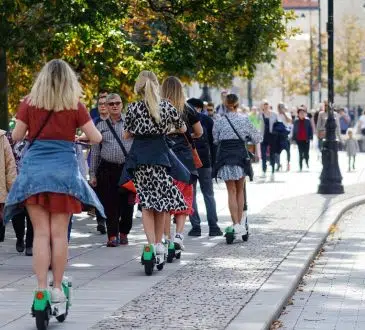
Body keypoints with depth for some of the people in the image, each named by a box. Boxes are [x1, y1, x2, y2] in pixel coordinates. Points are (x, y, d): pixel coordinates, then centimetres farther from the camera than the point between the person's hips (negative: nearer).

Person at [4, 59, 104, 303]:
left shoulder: (29, 103, 0)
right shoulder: (75, 106, -3)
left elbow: (16, 136, 4)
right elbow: (96, 138, -1)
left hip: (34, 170, 1)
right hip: (64, 170, -1)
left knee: (41, 233, 2)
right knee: (59, 233, 5)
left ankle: (41, 288, -4)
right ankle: (57, 288, 8)